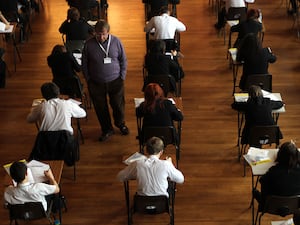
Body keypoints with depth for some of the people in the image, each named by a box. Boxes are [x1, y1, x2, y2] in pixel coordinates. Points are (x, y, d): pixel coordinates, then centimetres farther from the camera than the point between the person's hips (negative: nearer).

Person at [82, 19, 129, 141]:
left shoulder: (116, 42, -7)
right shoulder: (89, 44, -9)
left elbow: (123, 61, 4)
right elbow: (84, 64, 2)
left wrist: (122, 77, 0)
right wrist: (88, 80, 1)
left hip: (115, 81, 0)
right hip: (96, 83, 0)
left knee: (118, 105, 12)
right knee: (101, 108, 10)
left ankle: (121, 124, 40)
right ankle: (107, 129, 30)